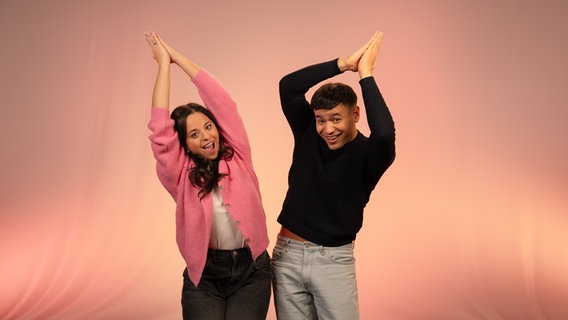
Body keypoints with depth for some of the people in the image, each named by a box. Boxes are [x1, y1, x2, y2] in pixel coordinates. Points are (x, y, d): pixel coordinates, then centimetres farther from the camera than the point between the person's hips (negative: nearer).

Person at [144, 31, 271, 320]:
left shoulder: (238, 157, -1)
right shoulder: (181, 176, -3)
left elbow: (221, 102, -5)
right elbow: (160, 129, -12)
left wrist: (177, 56, 1)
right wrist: (164, 64, -5)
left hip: (251, 272, 1)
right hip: (204, 276, 0)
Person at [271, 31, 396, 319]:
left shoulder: (368, 154, -9)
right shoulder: (307, 134, 0)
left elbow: (384, 133, -32)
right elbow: (288, 86, -11)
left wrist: (366, 74, -22)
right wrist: (343, 64, -17)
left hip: (334, 260, -2)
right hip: (287, 254, 3)